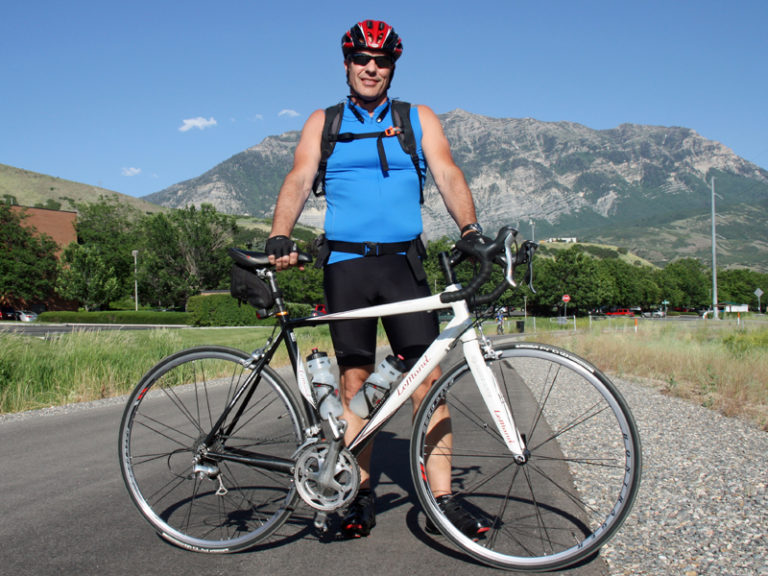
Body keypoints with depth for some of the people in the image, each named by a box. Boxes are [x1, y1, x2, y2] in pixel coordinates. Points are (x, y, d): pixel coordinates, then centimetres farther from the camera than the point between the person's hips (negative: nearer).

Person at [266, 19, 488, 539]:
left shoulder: (418, 120, 13)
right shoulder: (324, 122, 13)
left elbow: (447, 174, 0)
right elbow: (299, 179, 0)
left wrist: (470, 227, -19)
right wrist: (280, 237, -18)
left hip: (404, 261, 0)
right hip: (346, 263, 0)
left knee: (428, 377, -6)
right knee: (354, 380, 3)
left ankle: (442, 499, 0)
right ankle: (361, 496, 14)